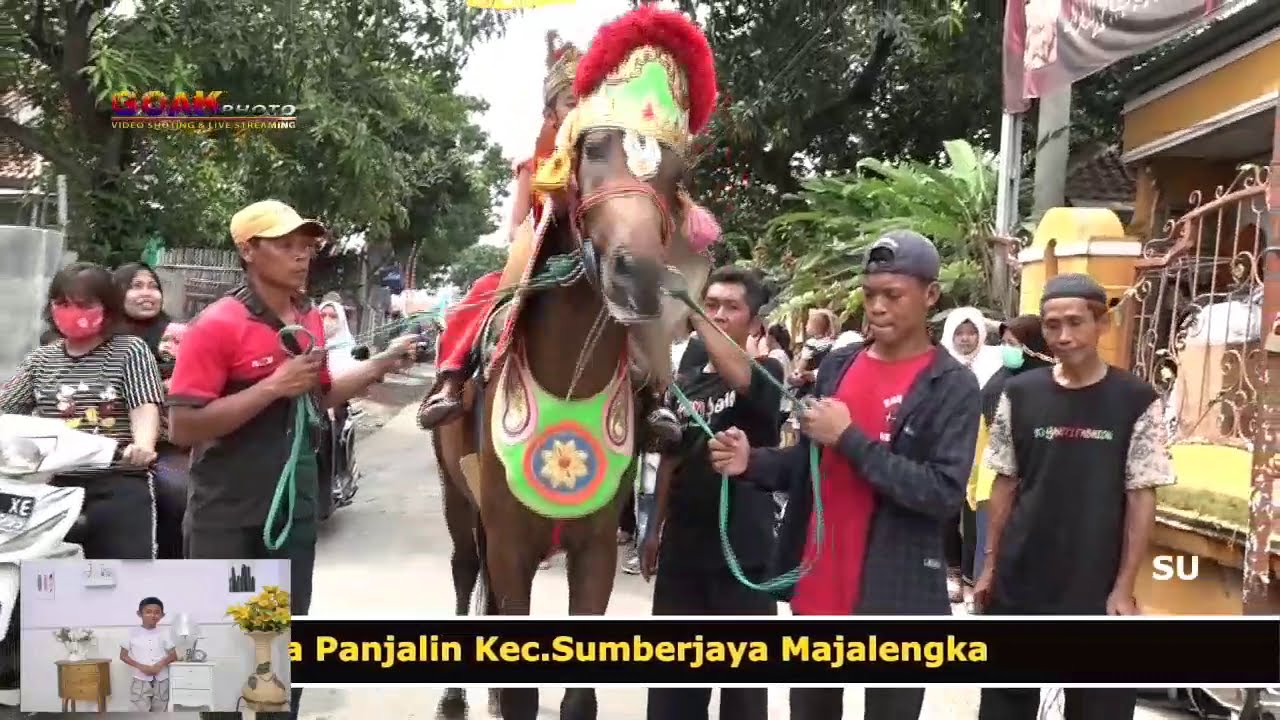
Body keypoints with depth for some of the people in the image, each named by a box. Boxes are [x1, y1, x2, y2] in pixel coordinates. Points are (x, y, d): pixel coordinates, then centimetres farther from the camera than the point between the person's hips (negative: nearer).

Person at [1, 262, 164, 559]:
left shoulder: (130, 350, 1)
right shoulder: (41, 358, 15)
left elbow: (144, 408, -11)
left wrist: (143, 444, -32)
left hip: (118, 485, -5)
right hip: (53, 483, 5)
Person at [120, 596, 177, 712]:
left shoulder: (163, 634, 2)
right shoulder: (133, 633, -3)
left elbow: (174, 655, 6)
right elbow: (123, 656, 1)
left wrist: (161, 664, -14)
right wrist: (140, 666, -13)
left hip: (161, 682, 2)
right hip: (141, 682, -2)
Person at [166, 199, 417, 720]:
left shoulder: (312, 320, 5)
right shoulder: (217, 325, -17)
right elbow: (183, 427, -21)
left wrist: (380, 365, 5)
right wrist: (273, 386, -26)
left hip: (295, 505, 6)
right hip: (228, 513, -6)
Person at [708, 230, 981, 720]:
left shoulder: (953, 386, -9)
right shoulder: (837, 366, 7)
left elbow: (945, 494, -19)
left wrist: (849, 438, -21)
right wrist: (752, 463, -6)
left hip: (894, 596, -5)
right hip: (817, 586, 5)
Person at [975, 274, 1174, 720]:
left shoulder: (1137, 402, -7)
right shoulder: (1020, 394, -1)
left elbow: (1141, 499, -6)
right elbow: (1005, 485, 6)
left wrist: (1124, 587, -9)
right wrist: (990, 564, 4)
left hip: (1097, 587, -2)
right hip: (1020, 581, 2)